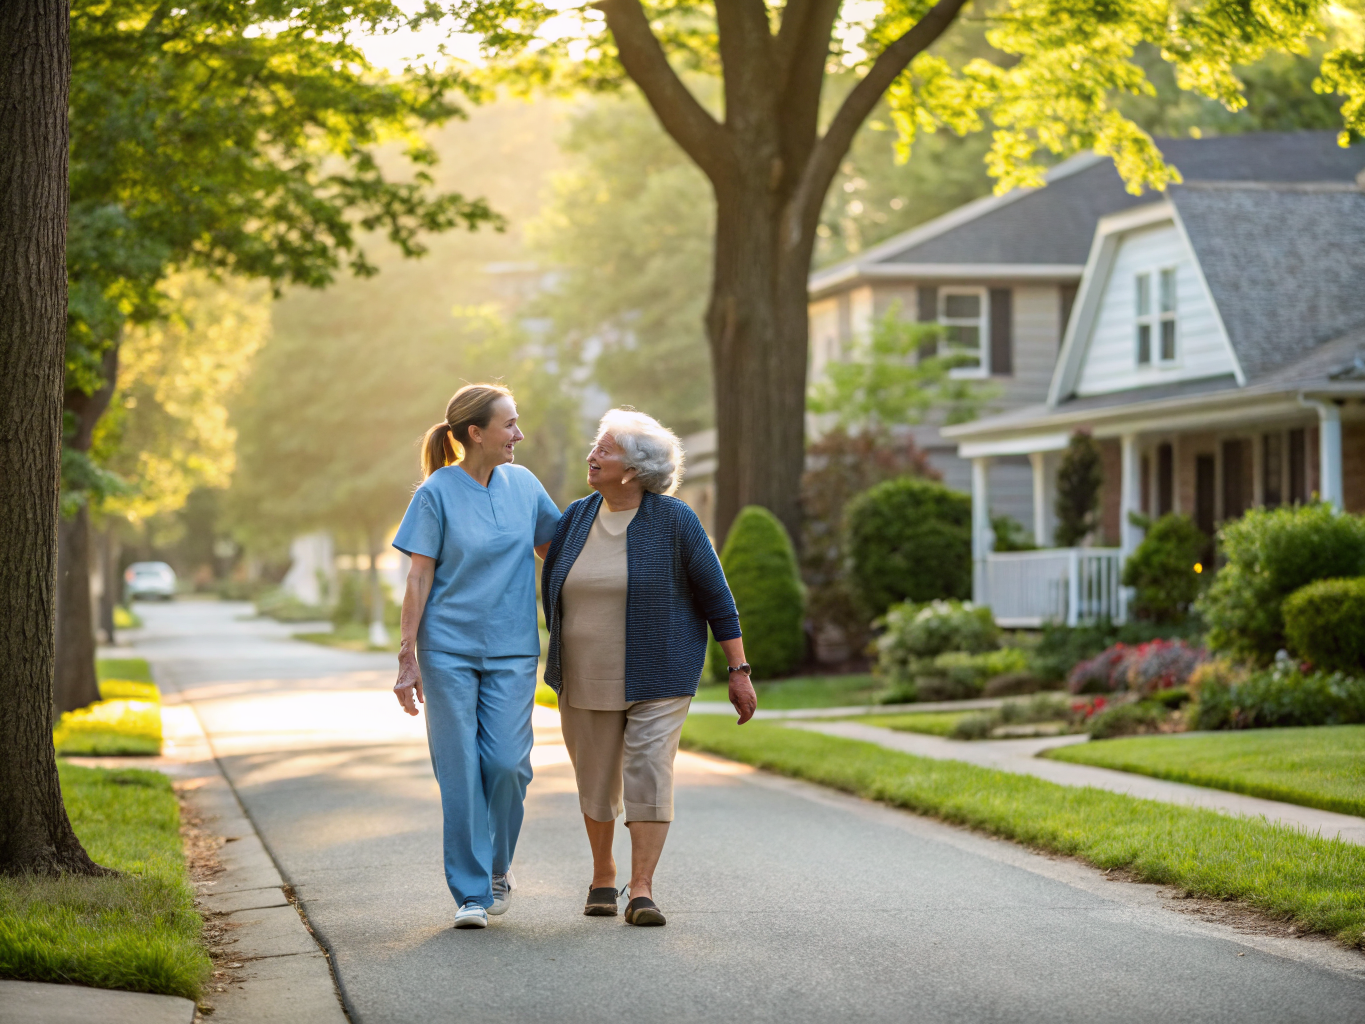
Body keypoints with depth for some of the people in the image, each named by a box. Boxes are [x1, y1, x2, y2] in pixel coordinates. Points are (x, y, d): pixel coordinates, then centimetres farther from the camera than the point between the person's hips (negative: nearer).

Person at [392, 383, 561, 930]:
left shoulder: (522, 484, 7)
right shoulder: (438, 492, -5)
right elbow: (419, 579, -4)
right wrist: (407, 659, -7)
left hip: (511, 649, 3)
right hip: (448, 649, -3)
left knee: (507, 762, -8)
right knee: (459, 771, -2)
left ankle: (499, 864, 17)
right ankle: (471, 893, 5)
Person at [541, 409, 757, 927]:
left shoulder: (674, 520, -10)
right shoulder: (576, 517, 2)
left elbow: (716, 597, -6)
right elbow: (551, 588, 14)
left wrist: (739, 671, -8)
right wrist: (559, 661, 16)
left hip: (657, 674, -4)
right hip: (587, 679, 4)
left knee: (649, 775, -12)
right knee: (597, 781, 11)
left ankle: (642, 892, -12)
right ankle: (603, 876, 30)